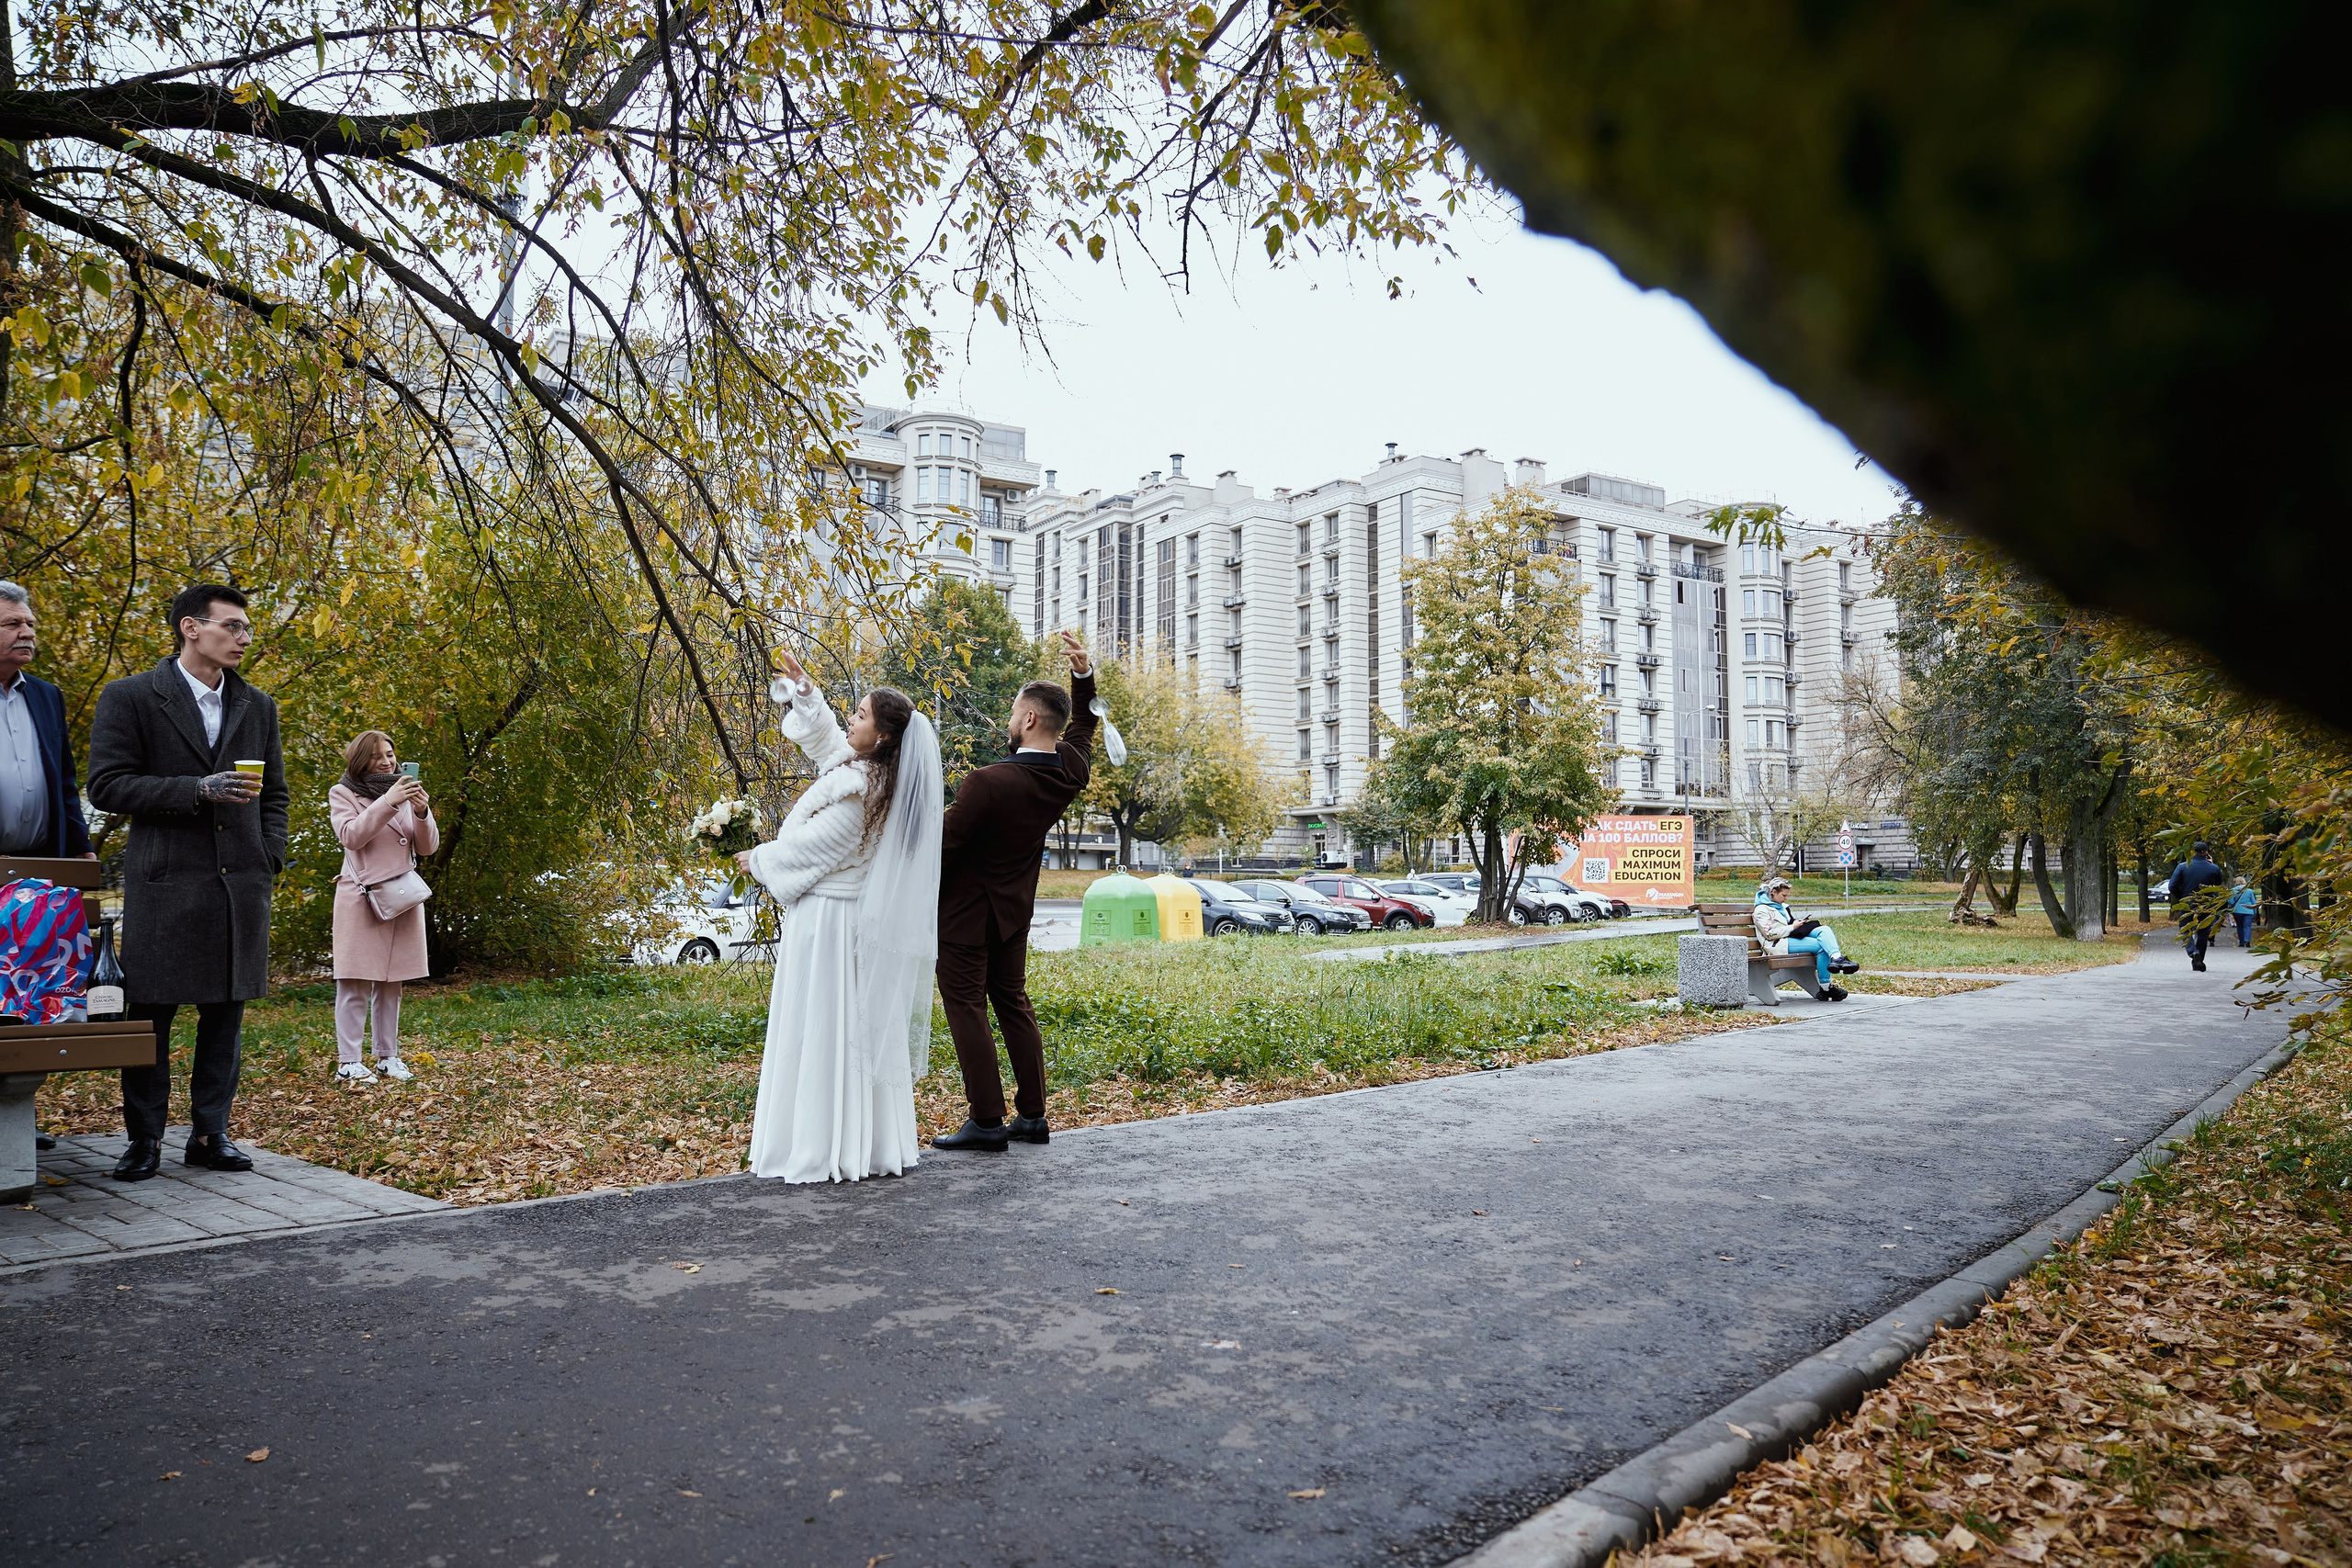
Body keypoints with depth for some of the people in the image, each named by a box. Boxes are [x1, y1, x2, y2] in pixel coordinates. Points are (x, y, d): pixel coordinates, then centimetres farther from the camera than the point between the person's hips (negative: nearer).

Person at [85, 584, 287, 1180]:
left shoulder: (258, 707, 15)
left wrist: (270, 858, 6)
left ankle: (210, 1133, 17)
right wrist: (197, 791, -16)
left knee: (226, 1011, 7)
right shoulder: (129, 697, 0)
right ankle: (144, 1139, 13)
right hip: (164, 882, -4)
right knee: (151, 1013, 1)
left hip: (241, 885, 4)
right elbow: (106, 785, -6)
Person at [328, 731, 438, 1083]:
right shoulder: (343, 793, 4)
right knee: (355, 982, -7)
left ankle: (388, 1056, 12)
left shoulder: (407, 792, 15)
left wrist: (422, 813, -10)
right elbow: (351, 836, -12)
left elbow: (428, 846, 9)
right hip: (361, 896, -4)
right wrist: (387, 802, -20)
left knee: (391, 982, 6)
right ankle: (348, 1062, -4)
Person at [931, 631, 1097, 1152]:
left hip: (966, 910, -7)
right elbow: (1083, 723, 17)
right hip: (1015, 908, 8)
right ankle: (1033, 1117, 17)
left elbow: (943, 844, -17)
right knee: (1013, 1004, 15)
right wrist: (1083, 674, 11)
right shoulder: (1071, 771, -6)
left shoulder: (987, 782, -27)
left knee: (966, 1007, -1)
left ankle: (986, 1121, -1)